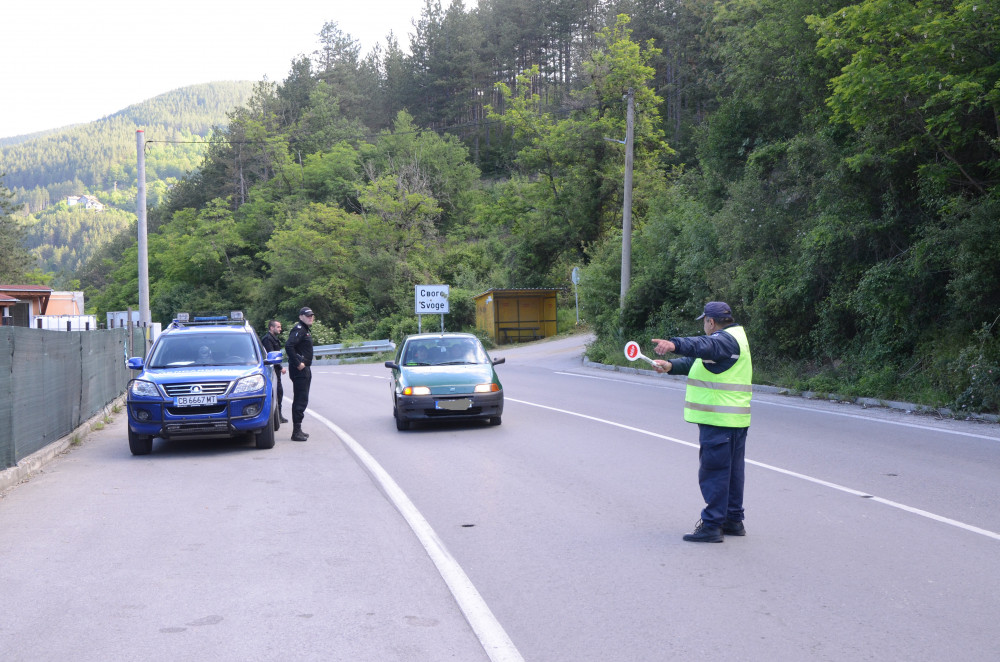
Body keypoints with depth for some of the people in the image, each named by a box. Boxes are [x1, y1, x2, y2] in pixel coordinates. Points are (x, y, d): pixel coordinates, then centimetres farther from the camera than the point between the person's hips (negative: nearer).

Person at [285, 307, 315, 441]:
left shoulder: (305, 329, 18)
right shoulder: (299, 329, -14)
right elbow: (288, 345, -28)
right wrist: (298, 363, -24)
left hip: (304, 369, 11)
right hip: (299, 370, -11)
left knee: (301, 400, 15)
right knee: (300, 401, -9)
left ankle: (298, 430, 22)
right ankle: (296, 432, -7)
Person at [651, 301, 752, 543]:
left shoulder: (725, 339, -14)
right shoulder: (734, 338, 20)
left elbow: (703, 346, -38)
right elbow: (696, 360, 22)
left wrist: (674, 344, -54)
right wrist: (671, 366, 7)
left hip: (718, 420, -11)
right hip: (735, 420, 11)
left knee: (713, 471, -8)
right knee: (732, 470, 15)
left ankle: (712, 525, -6)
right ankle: (733, 520, 24)